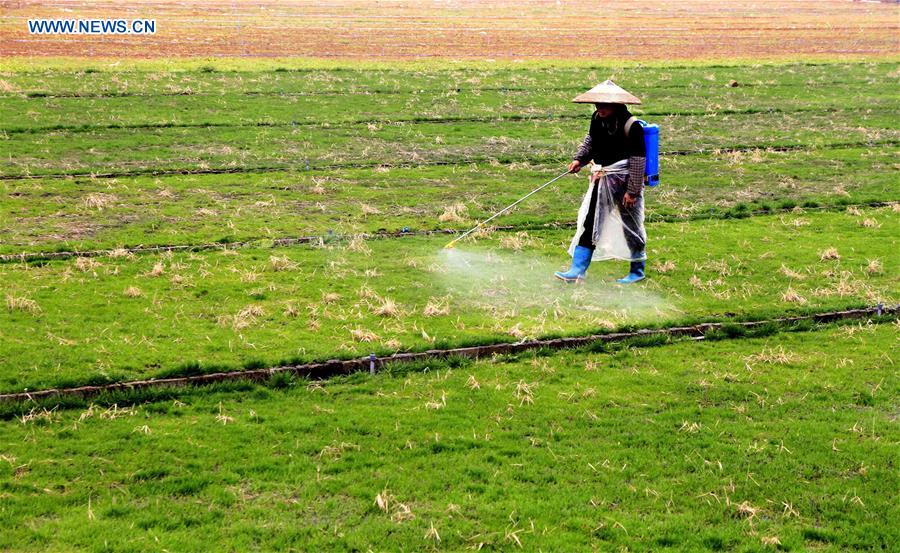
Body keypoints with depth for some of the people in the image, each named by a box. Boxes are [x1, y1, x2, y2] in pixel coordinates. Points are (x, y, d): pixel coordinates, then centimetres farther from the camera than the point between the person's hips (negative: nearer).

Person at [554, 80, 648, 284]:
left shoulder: (631, 126, -20)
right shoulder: (597, 119, 0)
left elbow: (638, 160, -17)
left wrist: (633, 190, -17)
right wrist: (579, 159, 2)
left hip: (624, 182, -6)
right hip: (601, 181, 7)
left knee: (631, 226, 7)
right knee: (589, 223, 4)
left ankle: (638, 271, 24)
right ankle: (577, 271, 7)